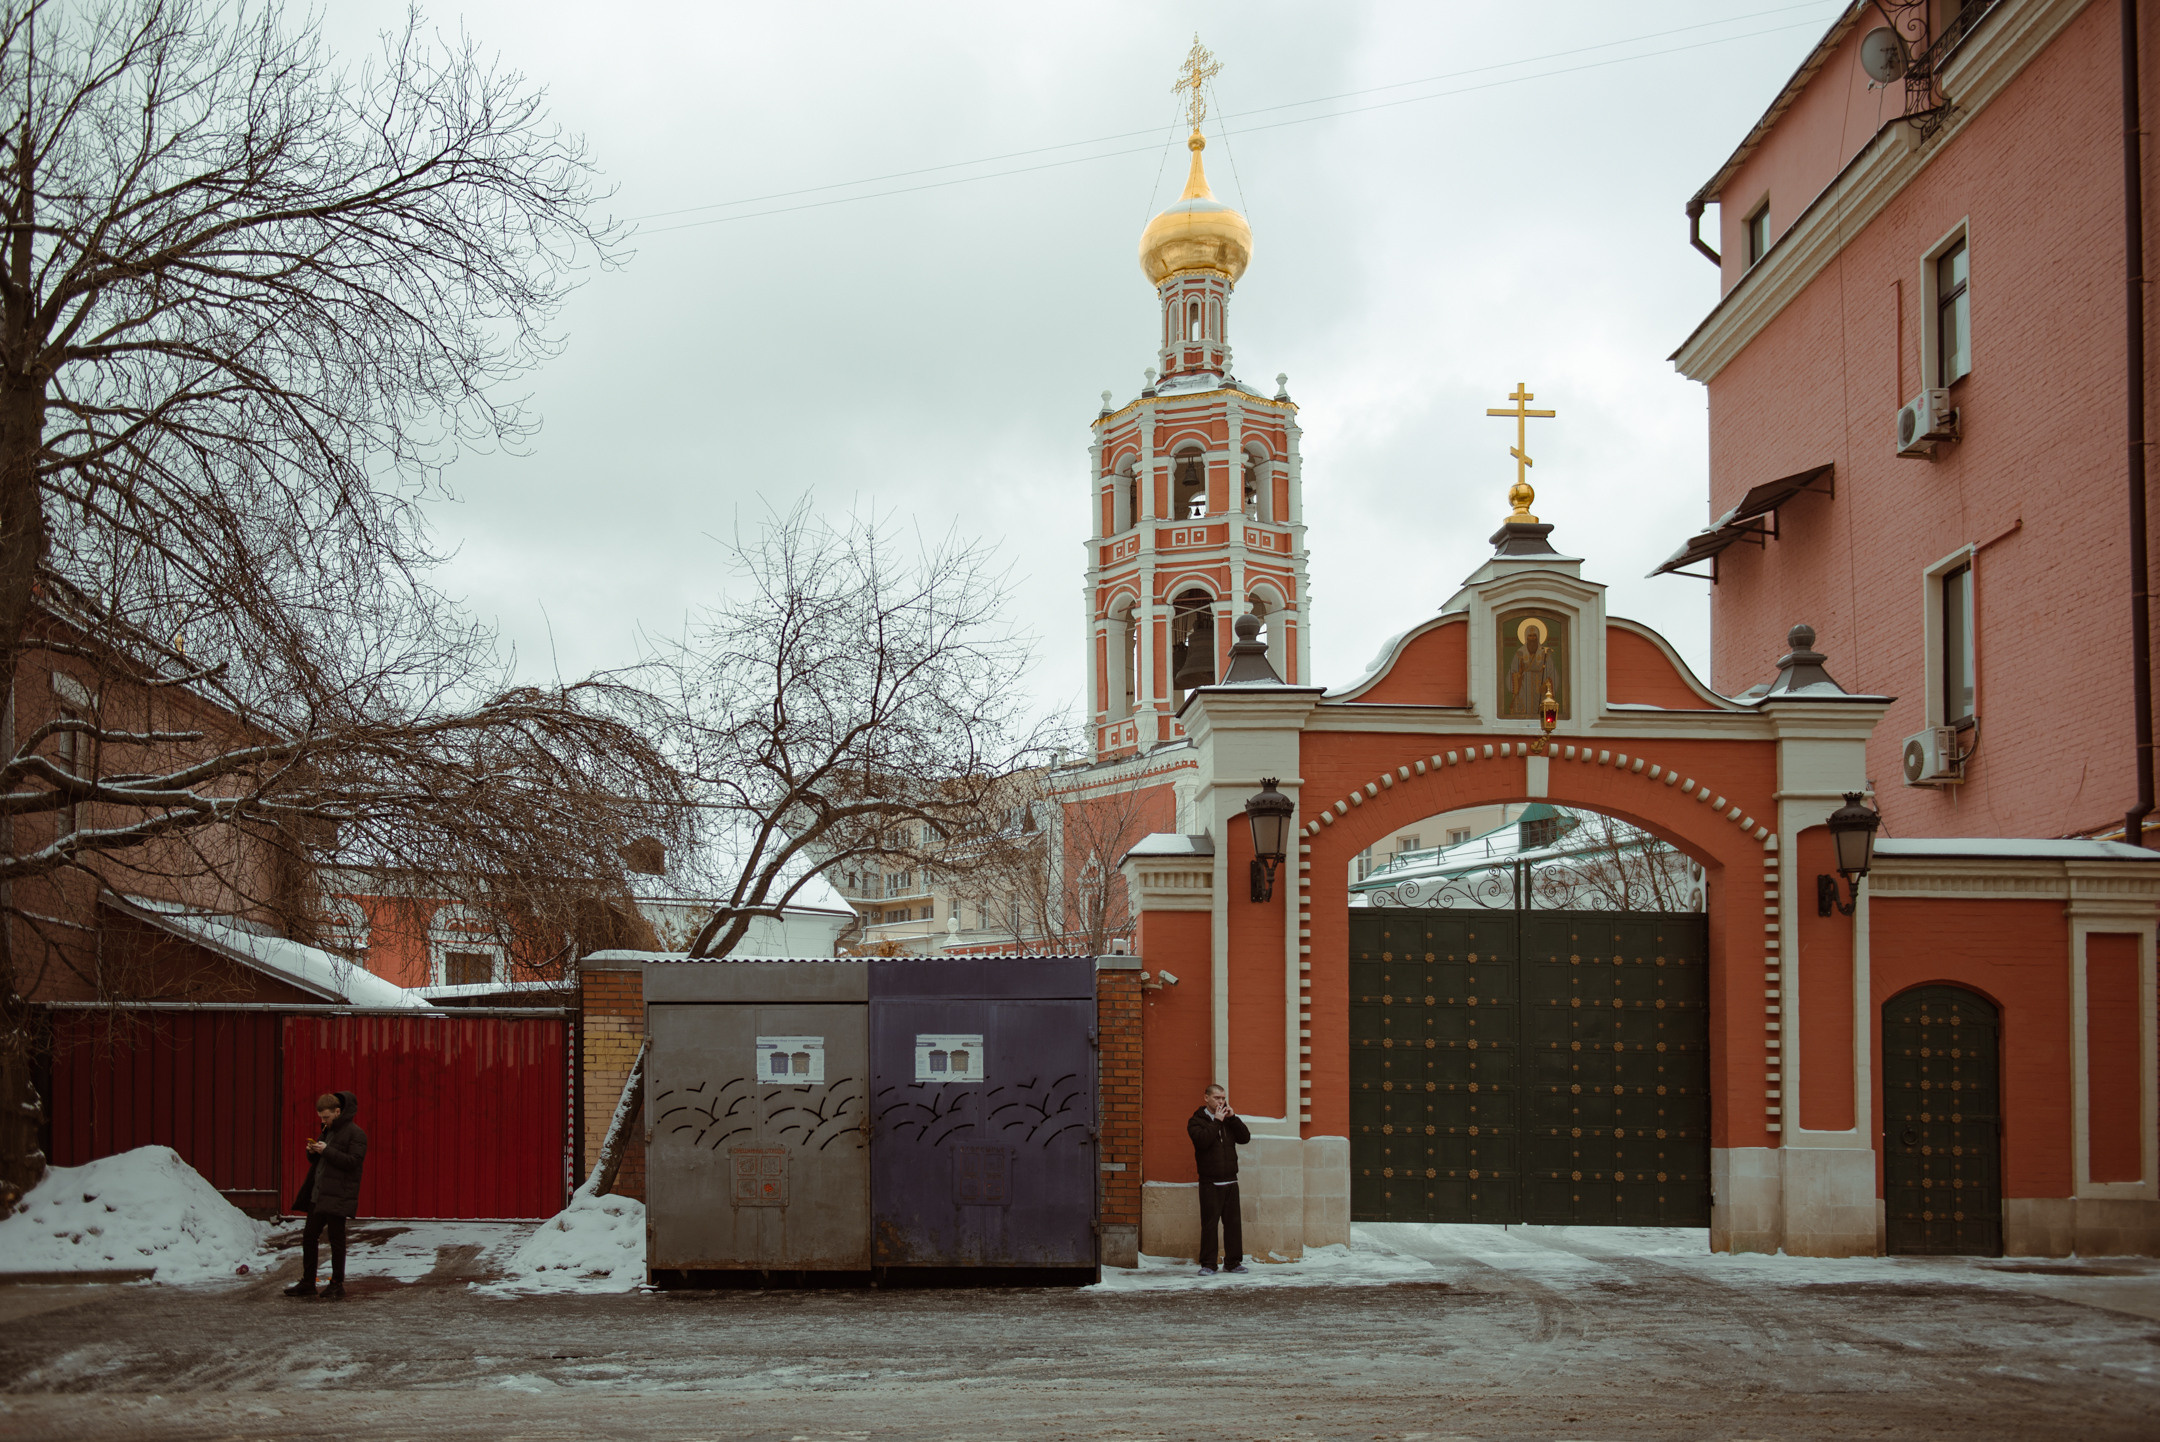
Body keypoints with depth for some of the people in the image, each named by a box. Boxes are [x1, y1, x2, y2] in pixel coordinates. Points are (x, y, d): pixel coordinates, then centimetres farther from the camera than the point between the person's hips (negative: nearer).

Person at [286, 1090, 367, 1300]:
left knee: (336, 1241, -1)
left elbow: (353, 1162, -18)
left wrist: (326, 1151, -20)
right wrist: (312, 1152, 1)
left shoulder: (355, 1134, -8)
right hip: (318, 1196, 8)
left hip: (337, 1198, -8)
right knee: (309, 1237, 8)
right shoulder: (327, 1131, 17)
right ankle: (307, 1283, 16)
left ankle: (337, 1284, 7)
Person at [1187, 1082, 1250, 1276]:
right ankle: (1208, 1264, 0)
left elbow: (1245, 1138, 3)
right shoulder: (1197, 1121, 1)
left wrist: (1232, 1118, -6)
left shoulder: (1229, 1120, 15)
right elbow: (1202, 1140, -18)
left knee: (1233, 1223, 5)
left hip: (1230, 1182, 4)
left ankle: (1233, 1262, 13)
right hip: (1210, 1183, -4)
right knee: (1209, 1224, -5)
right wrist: (1217, 1121, -14)